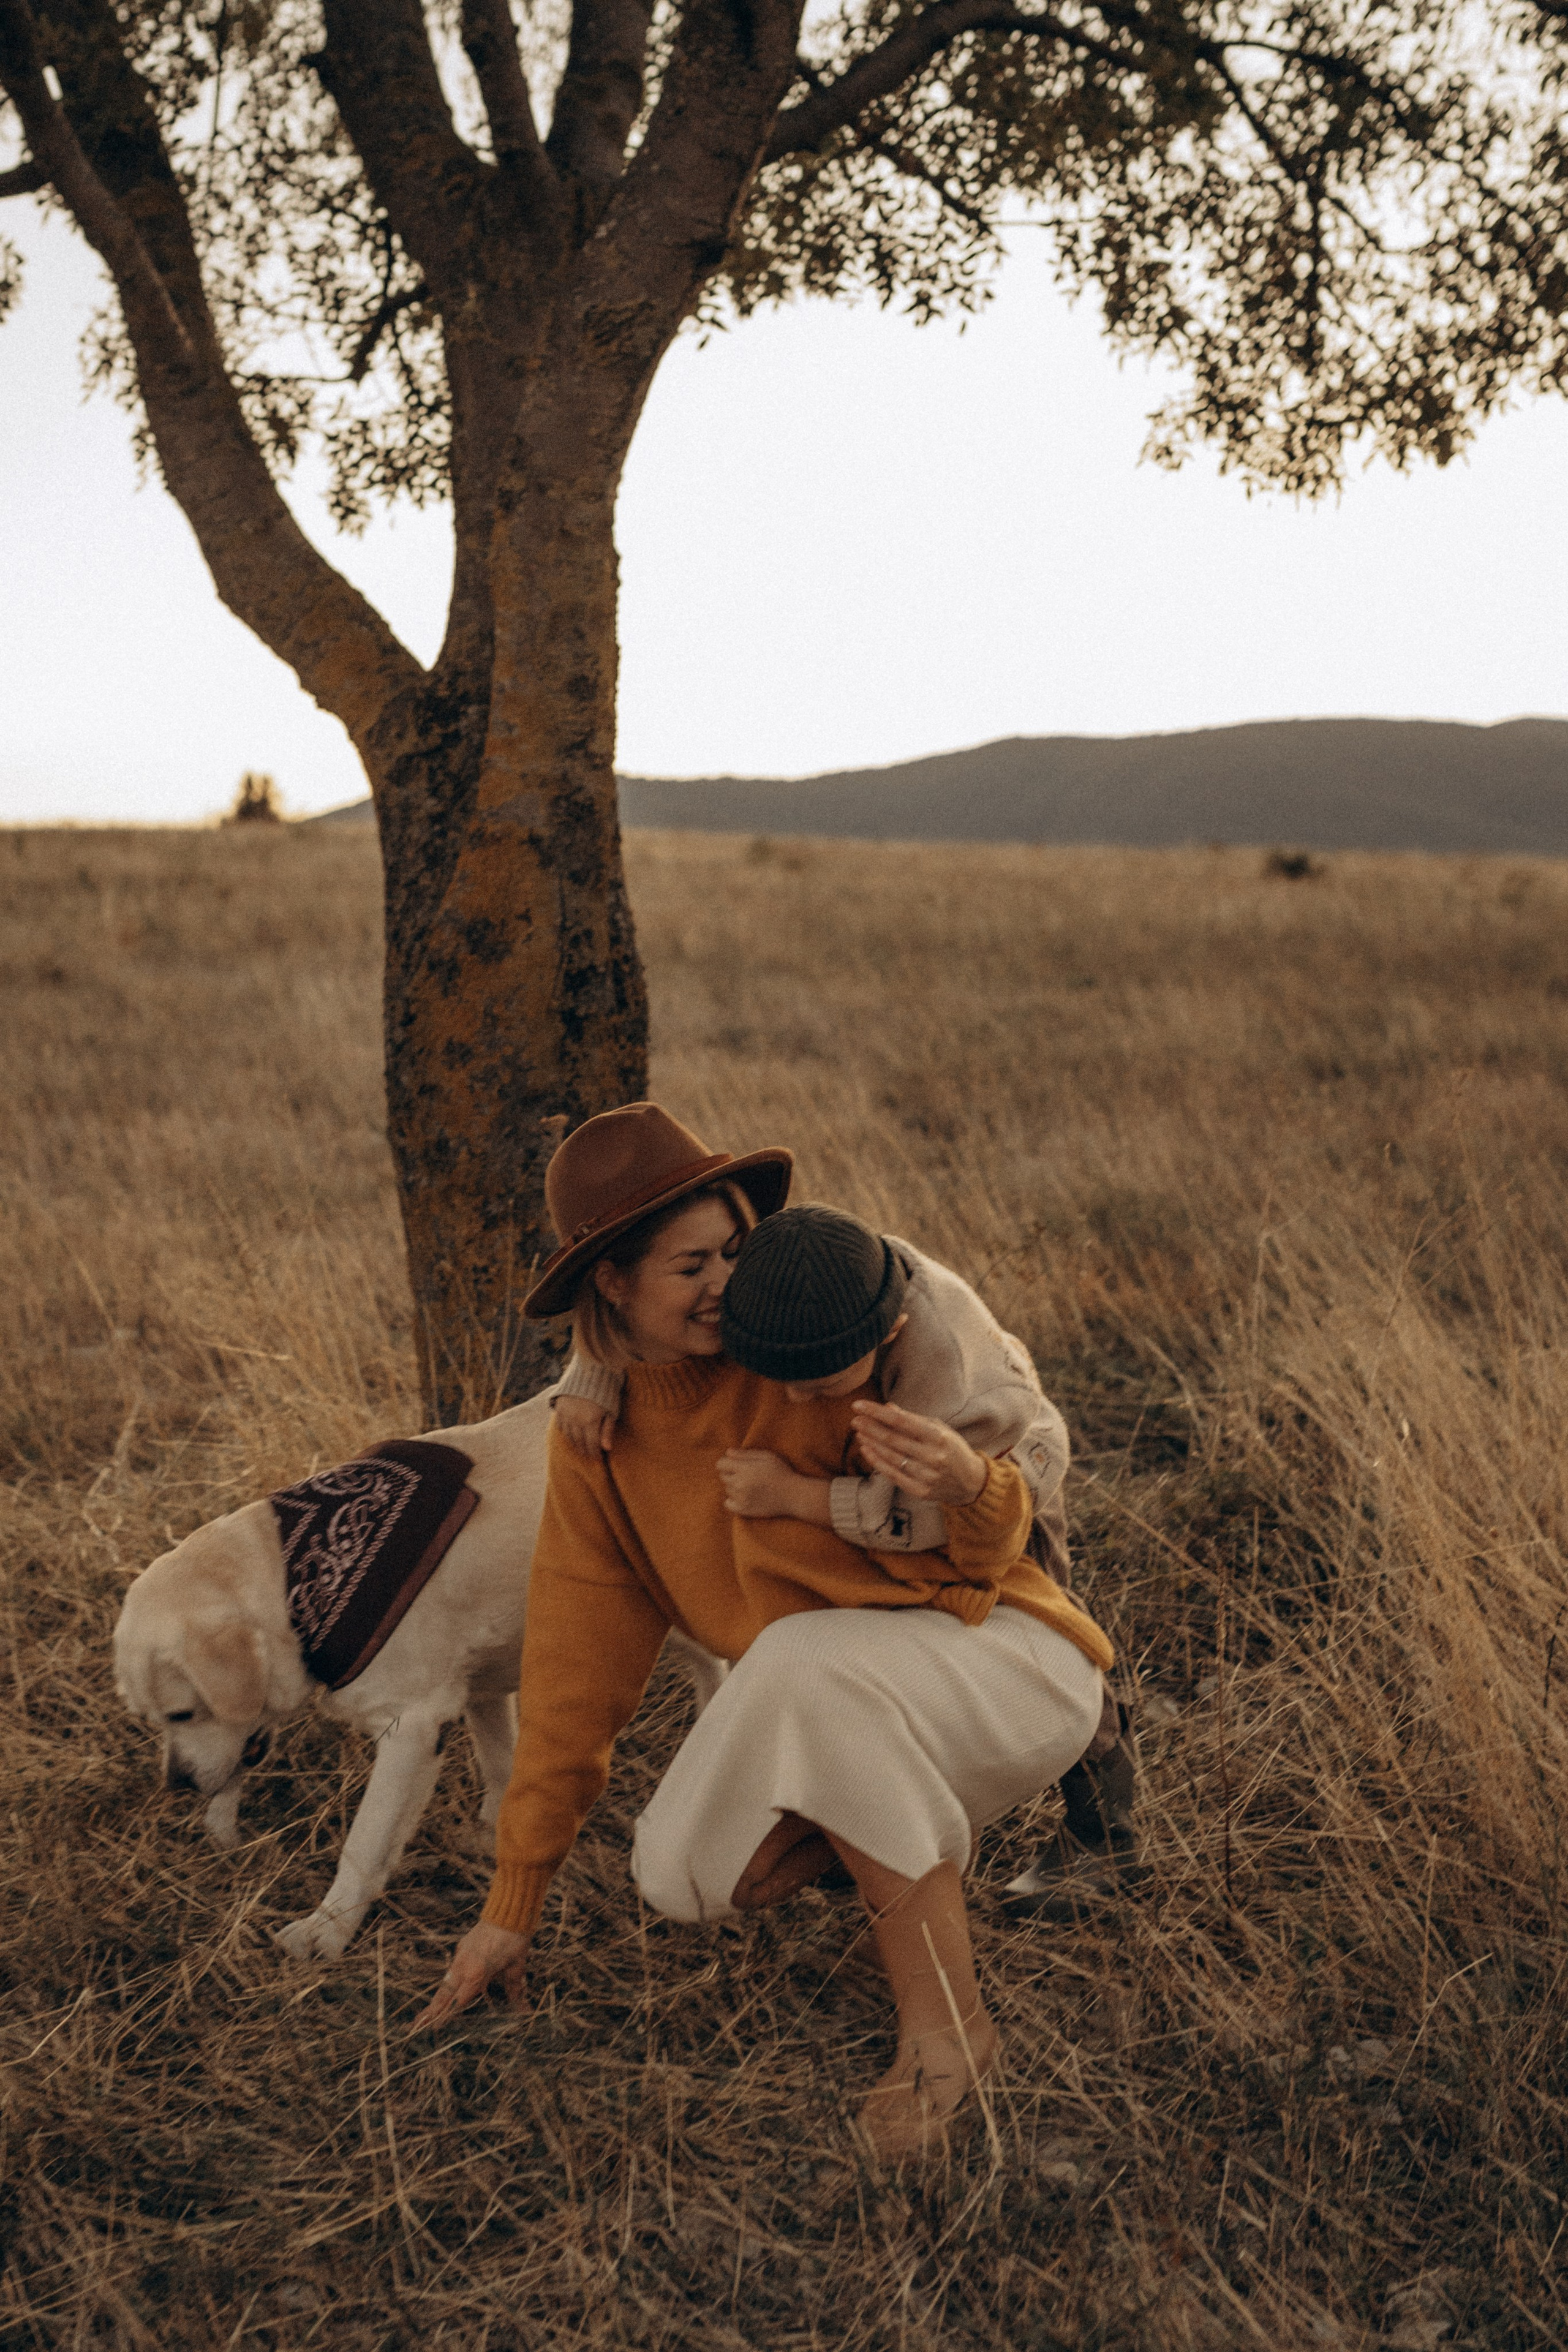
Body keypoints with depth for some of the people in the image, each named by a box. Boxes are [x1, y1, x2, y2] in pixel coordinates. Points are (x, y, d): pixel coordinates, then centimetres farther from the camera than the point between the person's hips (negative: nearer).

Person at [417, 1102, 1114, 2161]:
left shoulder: (817, 1350, -18)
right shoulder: (597, 1439, -4)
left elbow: (992, 1552, -14)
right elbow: (578, 1659, 0)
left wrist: (968, 1485, -40)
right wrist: (514, 1904, 2)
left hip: (1012, 1663, -5)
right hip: (849, 1717, 5)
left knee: (806, 1658, -35)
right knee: (681, 1872, -19)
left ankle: (947, 2027, -20)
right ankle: (918, 1861, 11)